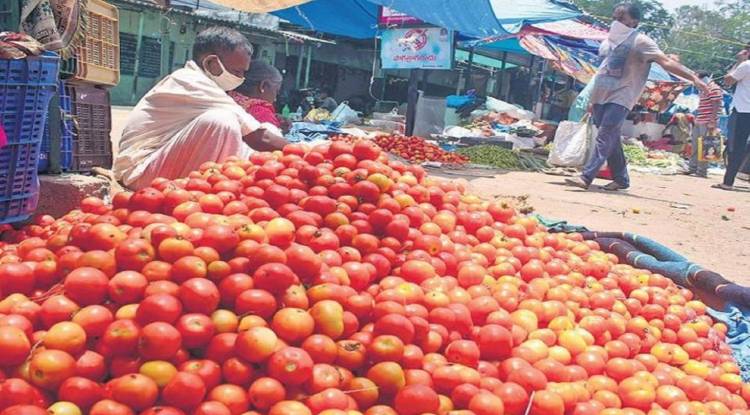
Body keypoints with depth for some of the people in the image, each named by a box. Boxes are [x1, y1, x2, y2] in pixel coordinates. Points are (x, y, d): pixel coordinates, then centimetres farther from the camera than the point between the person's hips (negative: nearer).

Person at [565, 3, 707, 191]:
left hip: (620, 97, -7)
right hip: (600, 95, 7)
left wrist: (693, 77, -22)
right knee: (611, 139, 9)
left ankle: (586, 177, -24)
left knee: (605, 137, -16)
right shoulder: (612, 38, 15)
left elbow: (666, 62, -13)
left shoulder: (640, 41, -7)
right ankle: (621, 179, 19)